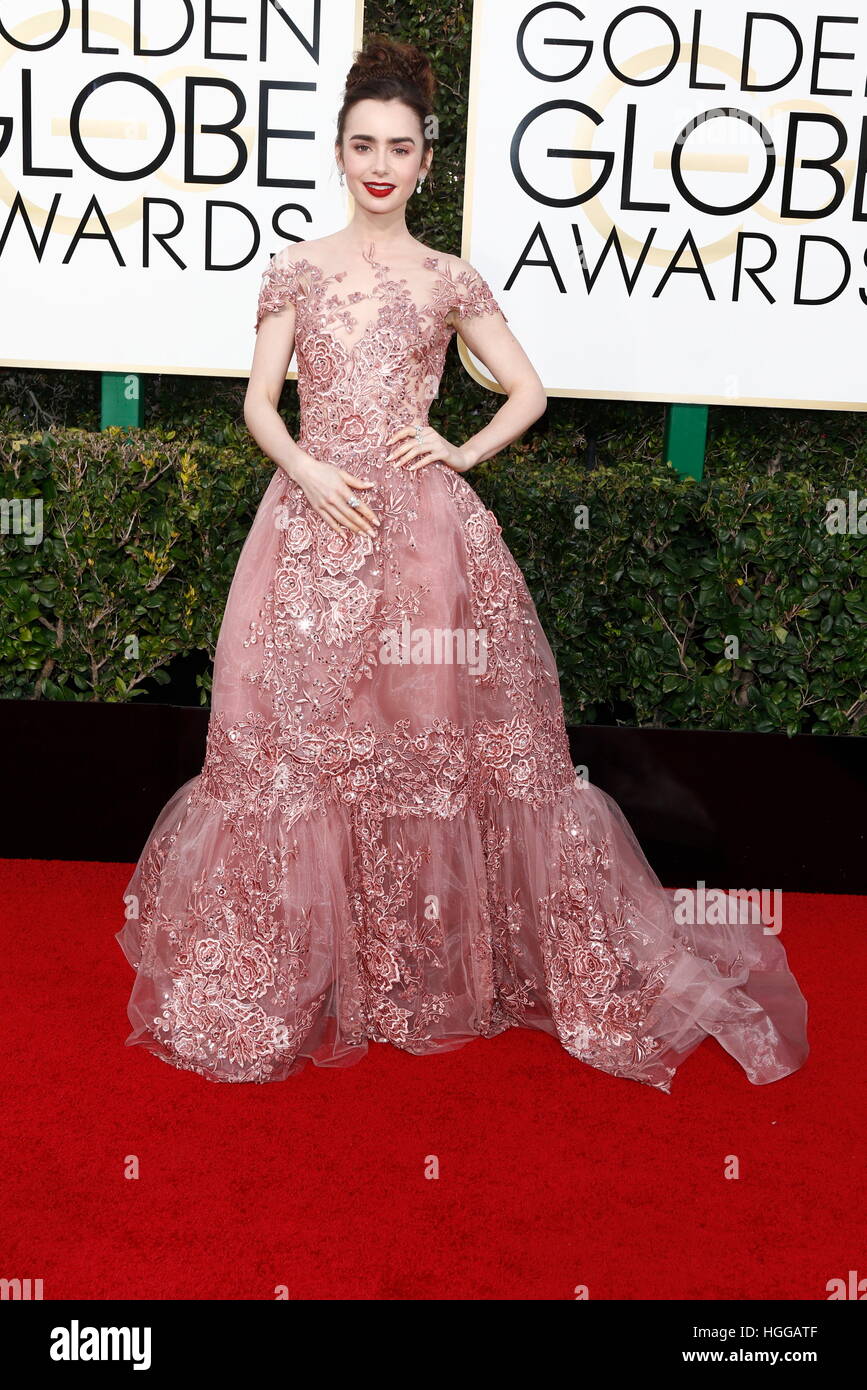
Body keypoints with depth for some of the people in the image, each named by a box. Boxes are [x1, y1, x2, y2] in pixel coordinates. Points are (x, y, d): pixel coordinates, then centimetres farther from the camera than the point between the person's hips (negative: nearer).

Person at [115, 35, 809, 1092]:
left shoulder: (450, 280, 10)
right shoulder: (296, 268, 11)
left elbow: (528, 392, 13)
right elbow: (260, 401, 7)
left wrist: (463, 452, -2)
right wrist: (307, 471, -10)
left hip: (424, 526, 0)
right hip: (314, 518, 1)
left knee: (430, 732, -1)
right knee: (299, 736, 1)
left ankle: (437, 957, 16)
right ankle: (293, 966, 18)